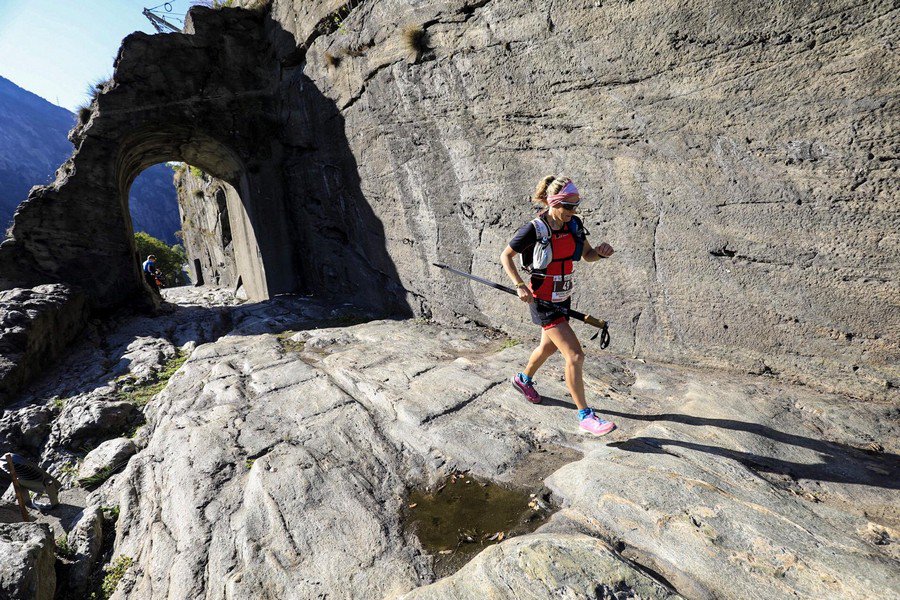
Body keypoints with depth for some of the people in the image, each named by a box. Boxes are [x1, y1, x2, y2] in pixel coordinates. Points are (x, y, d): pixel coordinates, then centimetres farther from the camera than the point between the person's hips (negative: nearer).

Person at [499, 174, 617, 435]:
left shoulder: (574, 224, -1)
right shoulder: (534, 229, -19)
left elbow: (587, 255, 11)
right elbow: (505, 256, -8)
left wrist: (600, 252, -12)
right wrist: (520, 285, -19)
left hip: (564, 298, 7)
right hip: (543, 302, -7)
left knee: (549, 347, 25)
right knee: (575, 355, -11)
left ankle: (524, 379, 52)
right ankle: (585, 416, 2)